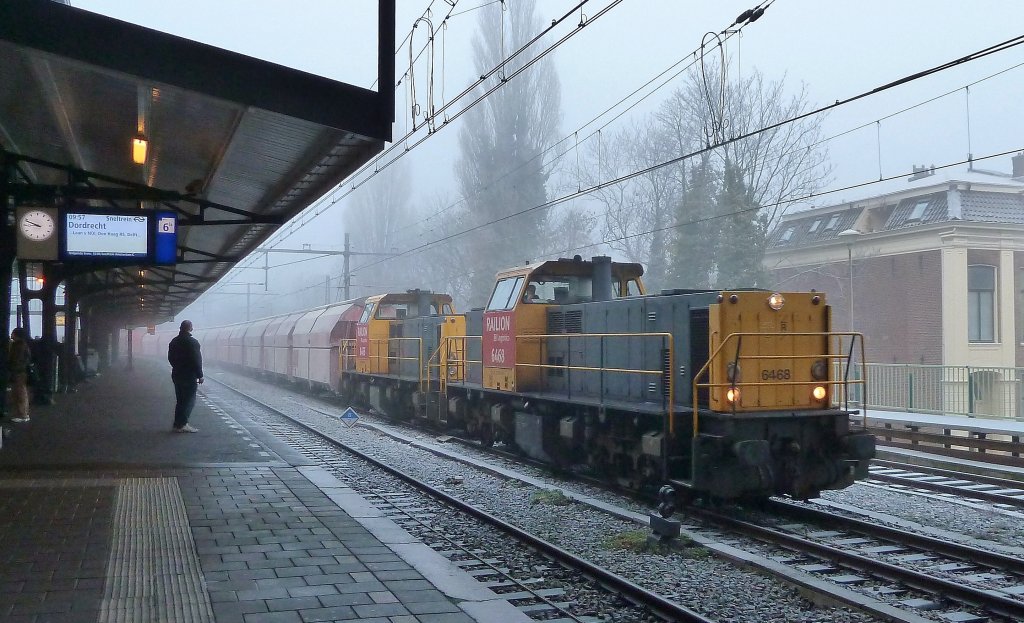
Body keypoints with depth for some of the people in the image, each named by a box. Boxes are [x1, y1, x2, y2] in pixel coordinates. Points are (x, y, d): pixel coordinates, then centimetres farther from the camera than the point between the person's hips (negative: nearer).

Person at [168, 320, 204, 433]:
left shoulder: (174, 342, 8)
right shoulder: (192, 342, -15)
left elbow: (170, 359, 15)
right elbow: (196, 360, -16)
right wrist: (200, 375, -10)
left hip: (177, 375, 7)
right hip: (189, 376, -7)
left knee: (180, 400, 13)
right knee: (189, 400, -2)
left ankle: (178, 424, 14)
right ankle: (182, 424, -6)